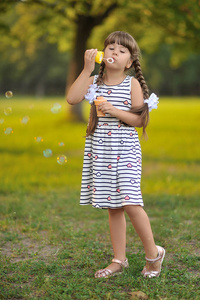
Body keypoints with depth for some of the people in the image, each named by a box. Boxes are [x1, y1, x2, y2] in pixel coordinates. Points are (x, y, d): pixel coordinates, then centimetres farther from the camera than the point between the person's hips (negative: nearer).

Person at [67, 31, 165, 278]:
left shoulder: (132, 84, -2)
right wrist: (87, 69, -12)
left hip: (124, 151, -4)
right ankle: (119, 260, 20)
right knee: (112, 207, 10)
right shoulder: (94, 81, 6)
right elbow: (72, 98, -11)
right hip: (99, 151, 4)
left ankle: (153, 254, 7)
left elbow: (140, 120, -5)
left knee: (130, 203, -13)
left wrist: (115, 111, -18)